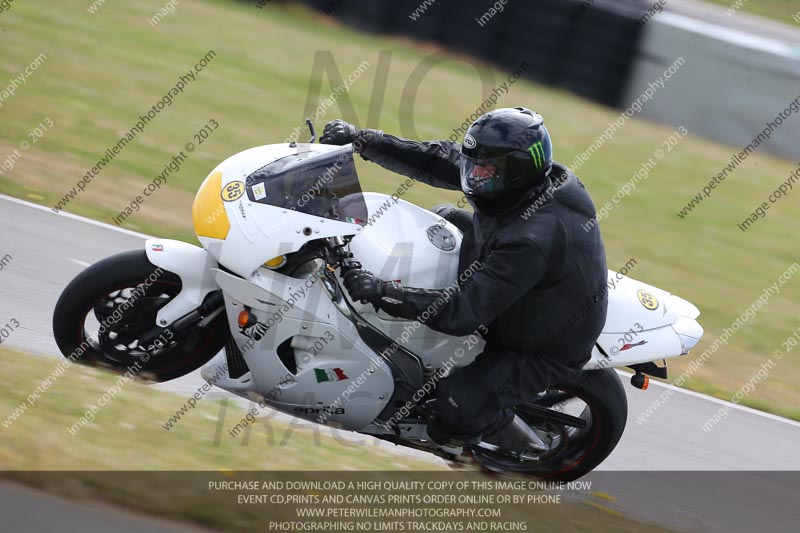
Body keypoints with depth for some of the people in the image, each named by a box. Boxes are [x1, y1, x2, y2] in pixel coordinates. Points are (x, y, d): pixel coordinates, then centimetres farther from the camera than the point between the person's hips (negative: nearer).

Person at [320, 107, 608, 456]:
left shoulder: (533, 239, -40)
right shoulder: (525, 177, -14)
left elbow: (466, 312, -41)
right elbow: (440, 161, -7)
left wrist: (383, 293, -45)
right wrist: (363, 140, -14)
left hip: (544, 349, -10)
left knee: (461, 406, -26)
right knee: (443, 218, 12)